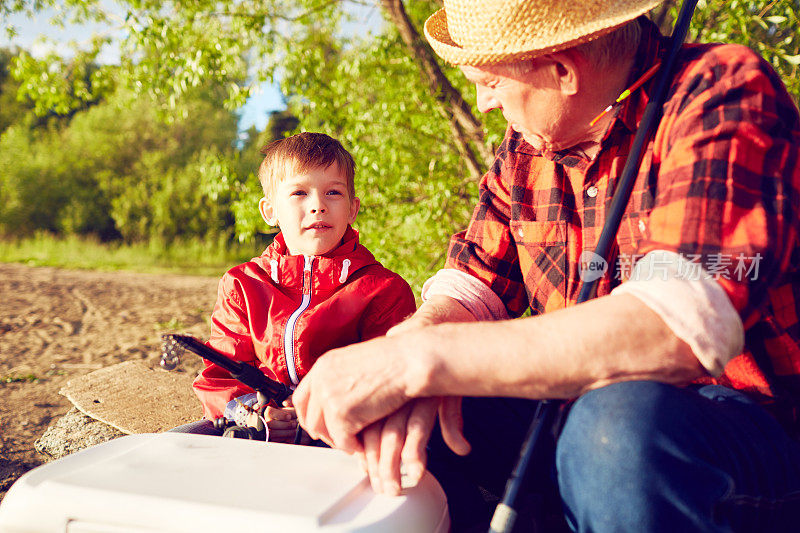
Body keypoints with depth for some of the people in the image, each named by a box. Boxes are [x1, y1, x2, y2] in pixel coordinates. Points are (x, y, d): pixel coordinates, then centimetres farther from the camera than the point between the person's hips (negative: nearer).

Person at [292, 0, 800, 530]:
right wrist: (419, 333, -21)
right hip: (587, 412, 6)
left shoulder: (725, 92, -17)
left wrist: (420, 359, -33)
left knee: (619, 424, -37)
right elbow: (474, 285, 5)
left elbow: (678, 326, -32)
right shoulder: (528, 141, 6)